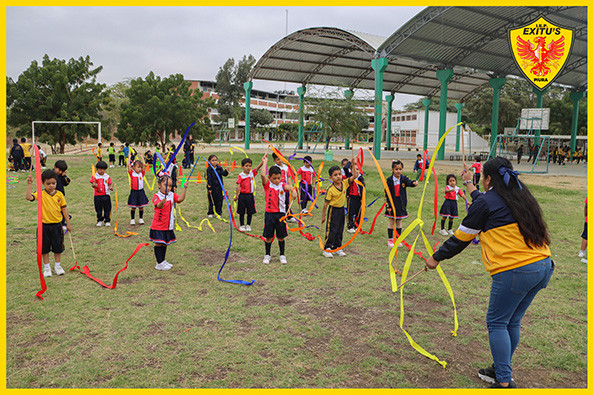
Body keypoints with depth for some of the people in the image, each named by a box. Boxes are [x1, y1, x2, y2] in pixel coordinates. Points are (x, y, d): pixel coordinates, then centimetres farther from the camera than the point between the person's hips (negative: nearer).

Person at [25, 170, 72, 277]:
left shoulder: (59, 194, -1)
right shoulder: (40, 194, -8)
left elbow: (64, 208, 5)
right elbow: (28, 197, -25)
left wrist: (68, 223, 7)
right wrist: (29, 184, -32)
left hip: (57, 225, 2)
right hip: (44, 226, -2)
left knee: (58, 247, 11)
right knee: (44, 247, 9)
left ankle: (57, 265, 28)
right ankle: (46, 267, 23)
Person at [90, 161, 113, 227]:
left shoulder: (107, 176, 4)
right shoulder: (94, 176, 1)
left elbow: (110, 184, 4)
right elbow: (93, 184, -4)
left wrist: (111, 187, -19)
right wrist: (94, 185, -28)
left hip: (106, 195, 0)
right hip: (97, 196, 0)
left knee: (107, 209, 3)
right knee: (98, 209, 9)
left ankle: (107, 221, 13)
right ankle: (100, 221, 21)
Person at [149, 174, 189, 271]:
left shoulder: (172, 195, 2)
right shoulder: (157, 196, -13)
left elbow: (180, 199, -17)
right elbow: (159, 206, -33)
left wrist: (184, 188, -28)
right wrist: (162, 202, -56)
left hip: (168, 226, 6)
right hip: (158, 226, -5)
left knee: (165, 243, 17)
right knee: (158, 244, 0)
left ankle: (163, 261, 30)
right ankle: (159, 263, 9)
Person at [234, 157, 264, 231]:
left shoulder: (252, 173, 3)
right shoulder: (240, 176, -8)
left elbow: (258, 167, -9)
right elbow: (238, 186, -11)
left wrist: (263, 161, -25)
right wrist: (236, 196, -16)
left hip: (250, 196, 3)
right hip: (242, 195, -3)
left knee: (250, 212, 9)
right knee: (242, 212, 8)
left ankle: (248, 225, 22)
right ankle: (242, 225, 20)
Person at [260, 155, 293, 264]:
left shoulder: (282, 185, 1)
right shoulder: (267, 185, -1)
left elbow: (289, 187, -20)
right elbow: (263, 175, -17)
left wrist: (293, 190, -42)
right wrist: (264, 162, -10)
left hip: (281, 213, 1)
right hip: (269, 214, -1)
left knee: (281, 236, 10)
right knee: (268, 236, 8)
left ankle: (282, 255, 24)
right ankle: (267, 255, 24)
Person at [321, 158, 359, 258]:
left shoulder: (344, 183, -4)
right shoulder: (330, 189, -18)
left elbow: (354, 176, -3)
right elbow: (326, 203, -13)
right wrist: (323, 216, -8)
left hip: (341, 209, 6)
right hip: (333, 210, -6)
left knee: (340, 230, 14)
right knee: (331, 230, -2)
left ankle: (338, 248, 25)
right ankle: (327, 249, 8)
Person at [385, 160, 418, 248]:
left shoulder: (404, 179, -1)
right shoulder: (389, 180, -8)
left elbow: (409, 182, -22)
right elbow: (387, 194, -8)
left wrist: (413, 183, -47)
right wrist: (388, 206, -12)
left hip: (401, 204, 3)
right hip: (392, 203, -2)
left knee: (399, 221, 12)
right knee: (391, 221, 6)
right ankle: (390, 240, 16)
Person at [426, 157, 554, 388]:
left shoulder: (486, 202, -8)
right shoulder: (521, 197, 15)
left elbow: (461, 237, -2)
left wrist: (436, 258, 10)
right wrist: (469, 184, 53)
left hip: (515, 271, -9)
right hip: (543, 265, 9)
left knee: (497, 323, 3)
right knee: (512, 322, 18)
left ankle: (504, 382, 7)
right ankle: (500, 370, 31)